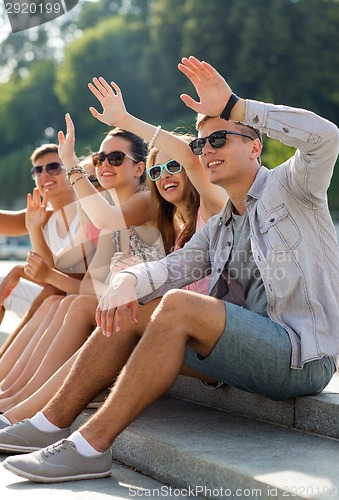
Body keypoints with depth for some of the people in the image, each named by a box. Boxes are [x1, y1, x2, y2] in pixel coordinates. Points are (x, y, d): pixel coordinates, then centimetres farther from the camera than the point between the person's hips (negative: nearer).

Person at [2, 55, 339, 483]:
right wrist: (128, 279, -18)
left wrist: (232, 105, -18)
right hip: (246, 347, 8)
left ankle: (91, 447, -29)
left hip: (303, 357, -7)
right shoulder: (217, 229, 23)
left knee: (178, 305, -29)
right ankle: (52, 424, -4)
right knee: (128, 315, -2)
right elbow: (174, 267, 6)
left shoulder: (288, 187, 3)